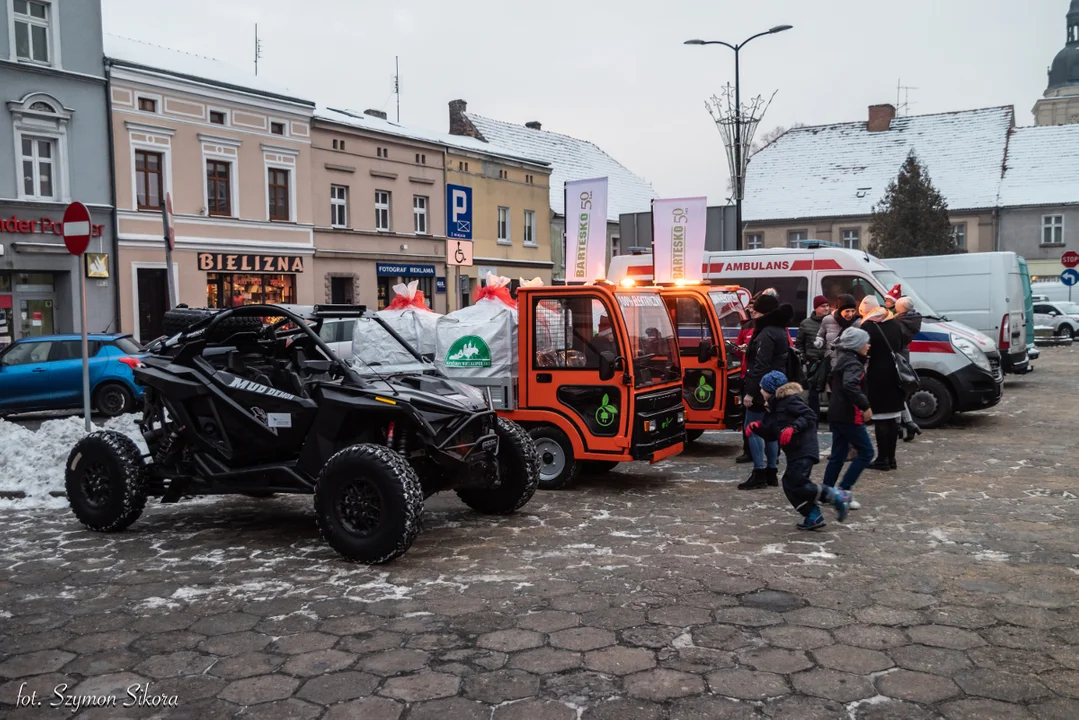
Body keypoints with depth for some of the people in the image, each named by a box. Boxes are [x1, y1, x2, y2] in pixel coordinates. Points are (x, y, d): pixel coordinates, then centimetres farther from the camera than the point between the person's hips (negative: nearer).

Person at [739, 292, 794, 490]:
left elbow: (761, 366, -23)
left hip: (763, 389, -10)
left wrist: (750, 391, -24)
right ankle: (771, 472, 18)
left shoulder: (766, 334, -17)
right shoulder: (780, 331, 14)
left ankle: (759, 473, -5)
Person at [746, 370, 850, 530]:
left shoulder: (790, 401, -9)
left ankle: (837, 496, -8)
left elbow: (810, 415, -17)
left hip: (804, 451, -10)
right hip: (794, 453, 10)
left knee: (796, 485, -16)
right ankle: (813, 517, 14)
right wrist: (757, 427, 3)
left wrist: (793, 428, -27)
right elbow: (771, 435, 18)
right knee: (789, 484, 8)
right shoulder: (773, 408, 18)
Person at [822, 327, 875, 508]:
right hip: (849, 416, -9)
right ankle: (843, 491, -4)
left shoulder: (843, 360, 15)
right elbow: (850, 386, -32)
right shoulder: (853, 364, -15)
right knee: (866, 452, -2)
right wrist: (865, 406, -29)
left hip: (837, 414, 9)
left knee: (838, 455, 13)